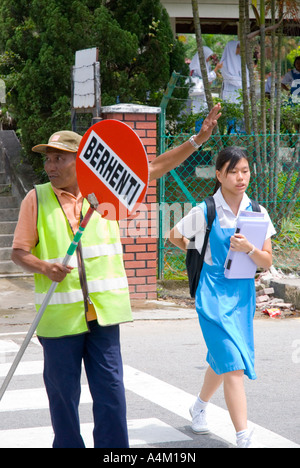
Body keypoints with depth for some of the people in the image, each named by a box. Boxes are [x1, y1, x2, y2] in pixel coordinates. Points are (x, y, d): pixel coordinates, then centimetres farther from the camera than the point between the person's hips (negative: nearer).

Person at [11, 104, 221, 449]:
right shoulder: (36, 199, 1)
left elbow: (155, 167, 10)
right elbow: (19, 252, 2)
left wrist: (197, 139, 6)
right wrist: (44, 267, -19)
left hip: (103, 309, 1)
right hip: (59, 315, -1)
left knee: (110, 389, 1)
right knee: (63, 394, 5)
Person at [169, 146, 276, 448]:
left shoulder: (257, 214, 2)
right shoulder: (205, 212, -8)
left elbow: (267, 262, 0)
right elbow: (174, 236, 8)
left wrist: (248, 249, -18)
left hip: (242, 293, 5)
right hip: (213, 293, -5)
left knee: (222, 360, 19)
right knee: (233, 364, -15)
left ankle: (200, 406, 47)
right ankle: (244, 439, -16)